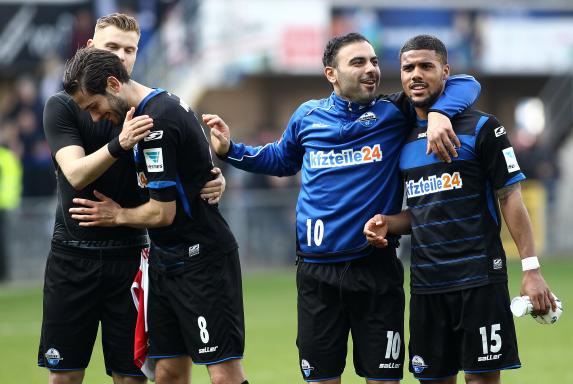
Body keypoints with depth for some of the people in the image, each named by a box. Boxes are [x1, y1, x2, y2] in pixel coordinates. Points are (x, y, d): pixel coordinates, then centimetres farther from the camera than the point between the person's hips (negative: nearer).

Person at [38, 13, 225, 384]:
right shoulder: (63, 106, -1)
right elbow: (76, 174, -15)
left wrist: (212, 183, -19)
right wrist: (120, 144, -33)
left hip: (128, 257, 1)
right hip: (73, 255, -1)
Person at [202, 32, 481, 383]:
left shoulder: (396, 113, -2)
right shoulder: (308, 117, 6)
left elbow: (466, 86, -4)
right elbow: (281, 160, 27)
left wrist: (439, 113, -22)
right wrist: (231, 150, 15)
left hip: (376, 267, -2)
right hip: (317, 271, 2)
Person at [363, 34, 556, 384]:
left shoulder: (481, 129, -3)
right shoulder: (403, 140, 13)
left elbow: (510, 199, -4)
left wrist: (531, 269, -11)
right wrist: (387, 224, 0)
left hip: (480, 278, -5)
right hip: (426, 284, 5)